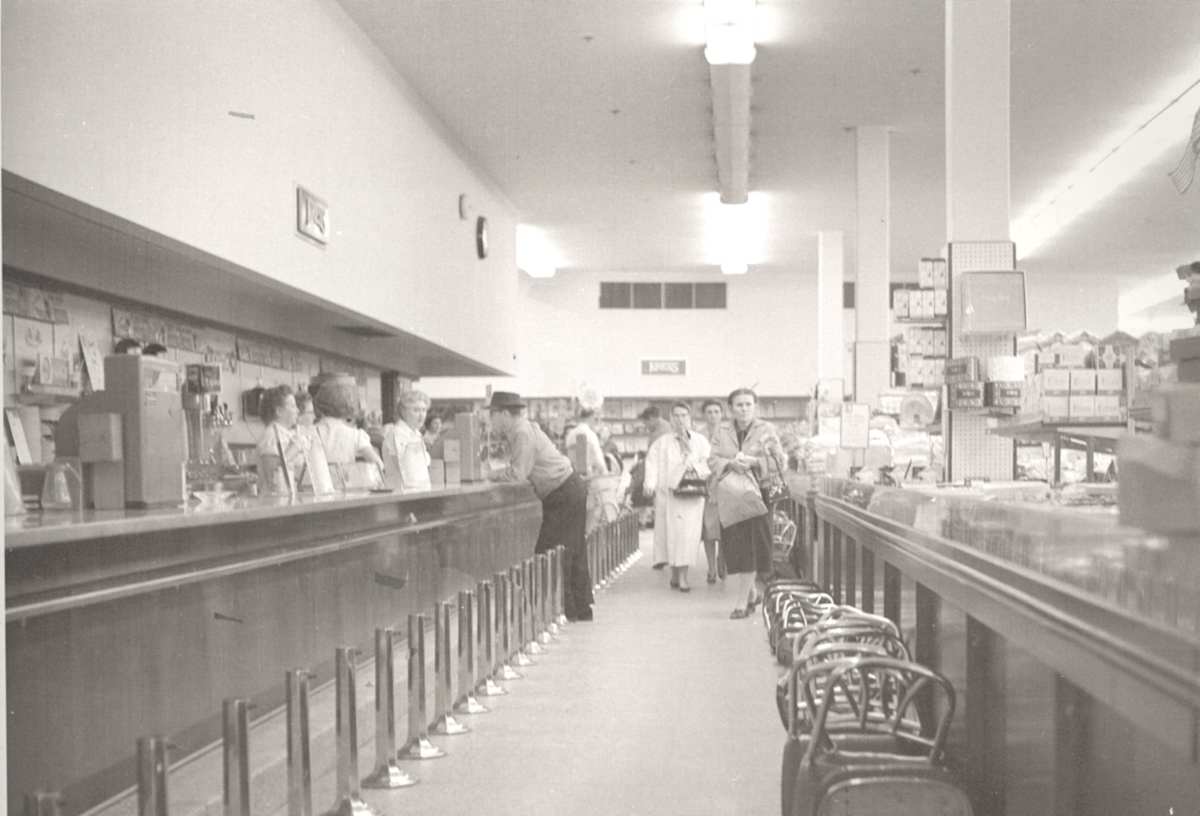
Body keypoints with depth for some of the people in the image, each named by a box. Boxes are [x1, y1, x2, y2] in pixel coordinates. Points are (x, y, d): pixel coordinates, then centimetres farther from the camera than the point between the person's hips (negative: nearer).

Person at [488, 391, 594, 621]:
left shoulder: (523, 433, -18)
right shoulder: (519, 431, 12)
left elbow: (518, 473, -22)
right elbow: (518, 471, 13)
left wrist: (492, 475, -9)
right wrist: (498, 472, -2)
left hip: (564, 496, -10)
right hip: (571, 492, 10)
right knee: (574, 554, 14)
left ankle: (566, 610, 0)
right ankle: (581, 609, 21)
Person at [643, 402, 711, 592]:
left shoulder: (700, 441, 12)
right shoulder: (662, 442, 8)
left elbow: (707, 466, 8)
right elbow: (653, 463, -3)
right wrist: (650, 484, -19)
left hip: (692, 495, 0)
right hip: (668, 492, 0)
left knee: (688, 533, -7)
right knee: (670, 533, -1)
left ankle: (682, 576, -6)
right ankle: (675, 574, 8)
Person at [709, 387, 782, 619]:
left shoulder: (766, 430, 4)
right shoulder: (722, 432, 13)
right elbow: (712, 460, 8)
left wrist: (753, 462, -15)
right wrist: (731, 463, -11)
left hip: (755, 495, -3)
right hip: (729, 497, 3)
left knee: (749, 550, -9)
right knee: (734, 551, 4)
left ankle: (742, 603, -5)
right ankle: (752, 593, 25)